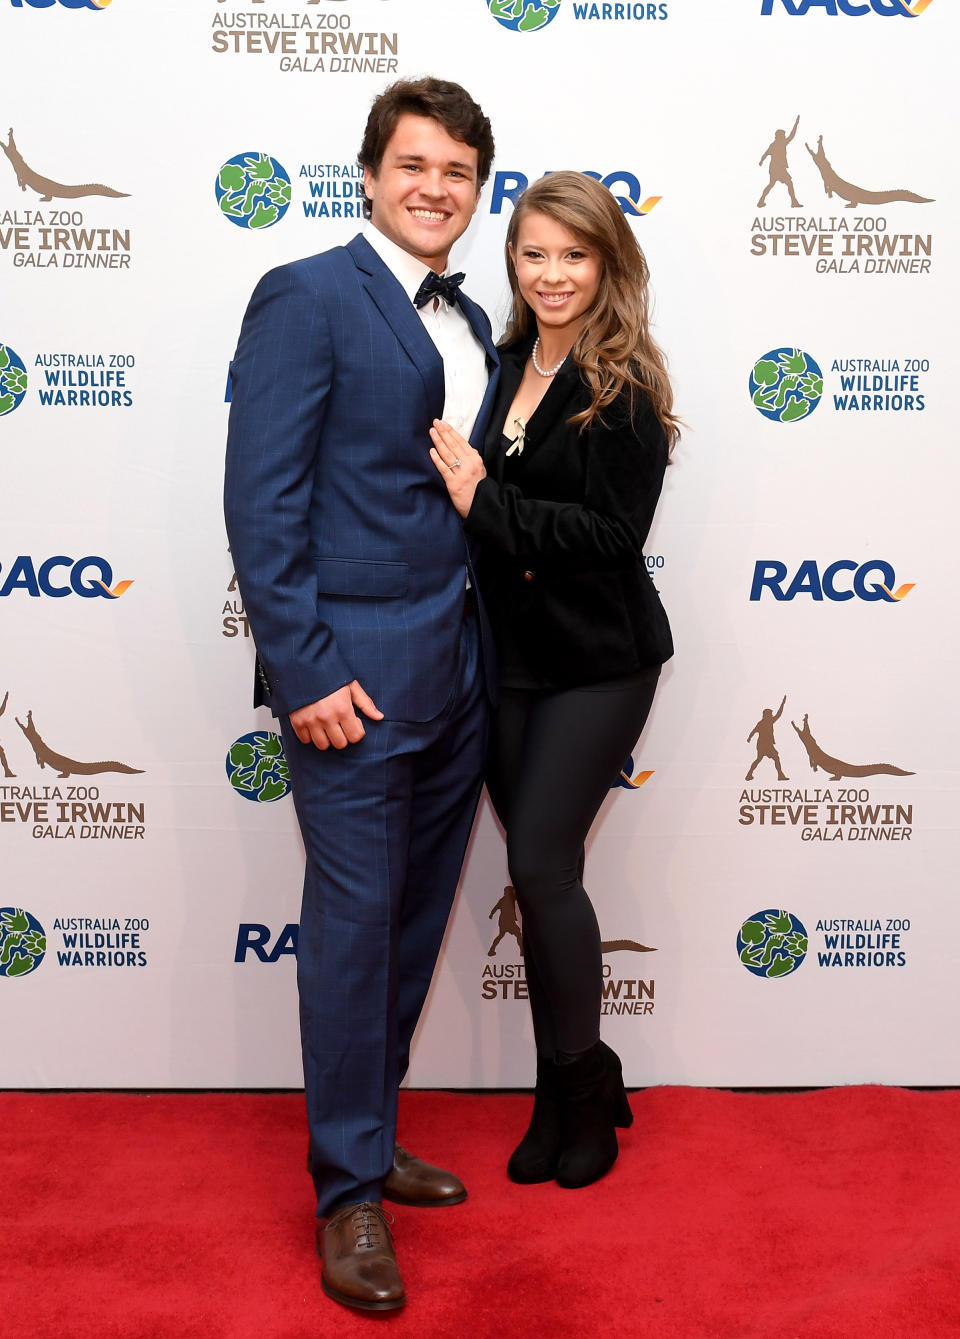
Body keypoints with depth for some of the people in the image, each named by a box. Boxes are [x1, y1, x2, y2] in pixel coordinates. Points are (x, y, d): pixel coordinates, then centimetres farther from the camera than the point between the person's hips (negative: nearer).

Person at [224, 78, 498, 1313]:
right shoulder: (307, 298, -6)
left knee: (413, 931, 15)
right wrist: (306, 673, -17)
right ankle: (349, 1191, 18)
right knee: (353, 931, 2)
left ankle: (369, 1138, 33)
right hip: (355, 682, -7)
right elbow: (260, 502, -13)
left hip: (456, 682, 7)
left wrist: (482, 655, 10)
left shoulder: (471, 328, 16)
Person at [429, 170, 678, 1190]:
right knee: (539, 873, 9)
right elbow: (465, 488, 12)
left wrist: (485, 506, -20)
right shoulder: (501, 366, 8)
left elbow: (612, 532, -16)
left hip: (595, 661, -5)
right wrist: (474, 502, -10)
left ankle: (580, 1083, 15)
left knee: (540, 865, -8)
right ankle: (567, 1092, 26)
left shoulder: (626, 387, -8)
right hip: (509, 654, 6)